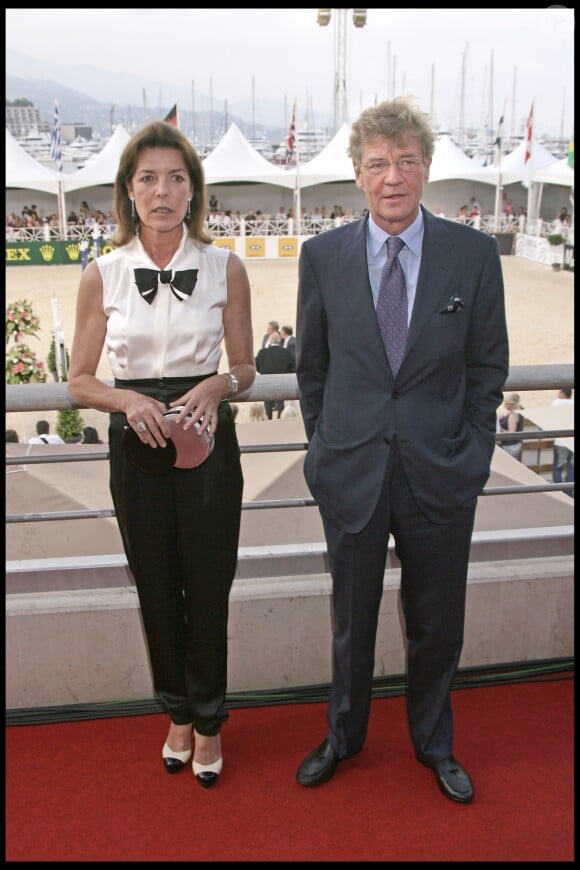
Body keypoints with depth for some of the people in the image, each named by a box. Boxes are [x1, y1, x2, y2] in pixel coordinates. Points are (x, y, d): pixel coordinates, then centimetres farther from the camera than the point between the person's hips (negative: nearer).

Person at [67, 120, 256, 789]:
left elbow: (245, 367, 5)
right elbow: (80, 380, 1)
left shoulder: (225, 268, -2)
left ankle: (207, 720, 30)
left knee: (208, 587, 7)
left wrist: (217, 386, -16)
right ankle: (178, 713, 36)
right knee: (156, 588, 13)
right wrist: (129, 400, -18)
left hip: (207, 440, -1)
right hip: (136, 444, 1)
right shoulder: (102, 275, -2)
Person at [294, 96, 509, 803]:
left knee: (437, 624, 15)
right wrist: (326, 445, 6)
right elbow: (311, 365, 7)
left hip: (440, 472, 0)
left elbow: (488, 364, 3)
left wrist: (471, 452, 0)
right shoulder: (322, 255, -2)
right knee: (351, 617, 16)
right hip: (351, 471, 0)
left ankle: (433, 742, 41)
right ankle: (344, 733, 42)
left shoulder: (473, 253, -3)